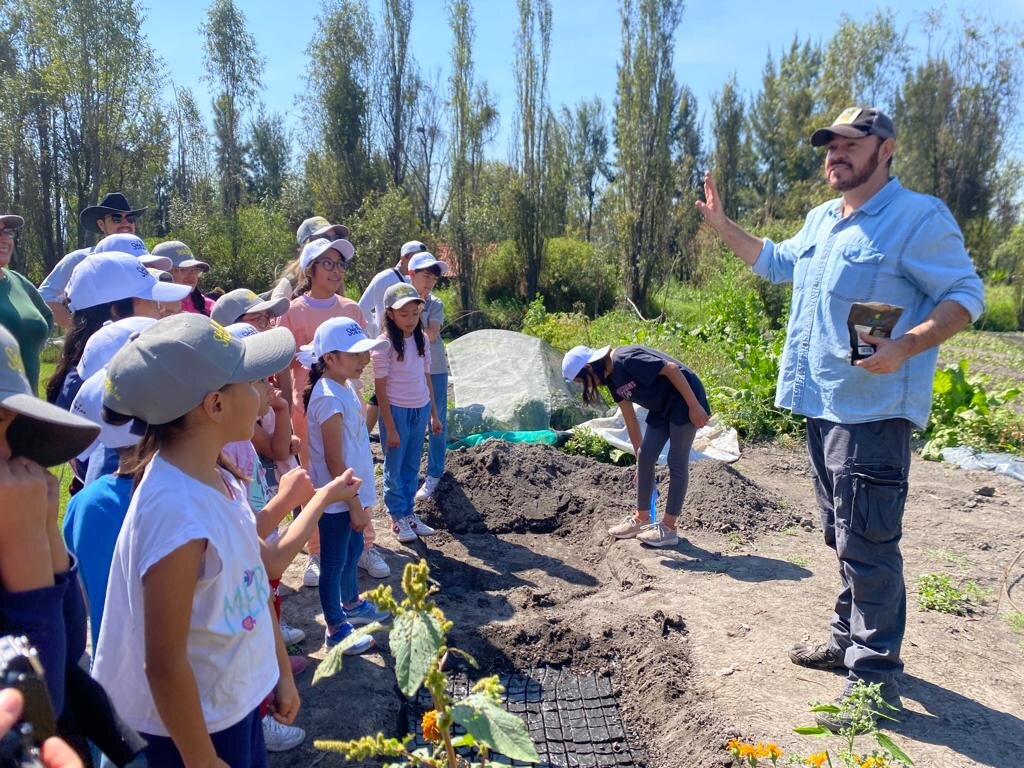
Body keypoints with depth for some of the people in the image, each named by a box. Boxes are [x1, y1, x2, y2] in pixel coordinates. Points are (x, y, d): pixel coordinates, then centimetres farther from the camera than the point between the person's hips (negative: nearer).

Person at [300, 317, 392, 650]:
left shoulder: (345, 386, 3)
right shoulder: (329, 398, -25)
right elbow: (335, 463, -23)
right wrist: (355, 505, -17)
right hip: (338, 499, -9)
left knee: (353, 551, 26)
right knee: (334, 563, 8)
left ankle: (352, 604, 47)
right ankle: (336, 629, 24)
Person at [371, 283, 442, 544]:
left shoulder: (421, 338, 3)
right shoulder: (385, 343, -14)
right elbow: (380, 388, -13)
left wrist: (434, 413, 11)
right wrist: (390, 428, -14)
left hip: (421, 409, 5)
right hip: (396, 411, -5)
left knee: (412, 466, 14)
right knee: (395, 467, 7)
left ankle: (408, 513, 26)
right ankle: (397, 517, 19)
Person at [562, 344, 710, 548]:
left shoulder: (625, 360, -25)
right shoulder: (612, 378, 3)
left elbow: (671, 369, -25)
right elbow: (631, 420, 11)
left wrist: (694, 406, -23)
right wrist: (638, 454, 15)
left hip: (685, 398, -9)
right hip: (662, 407, 9)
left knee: (677, 462, -4)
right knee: (645, 457, 6)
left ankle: (668, 528, 2)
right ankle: (642, 518, 18)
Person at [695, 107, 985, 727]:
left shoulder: (919, 217, -9)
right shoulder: (821, 221, 17)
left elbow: (966, 294, -12)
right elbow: (775, 262, 33)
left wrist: (904, 348, -28)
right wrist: (722, 224, 26)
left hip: (874, 410, -9)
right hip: (822, 403, 9)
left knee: (867, 543, -6)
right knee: (844, 536, 18)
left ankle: (875, 676, 7)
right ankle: (849, 640, 33)